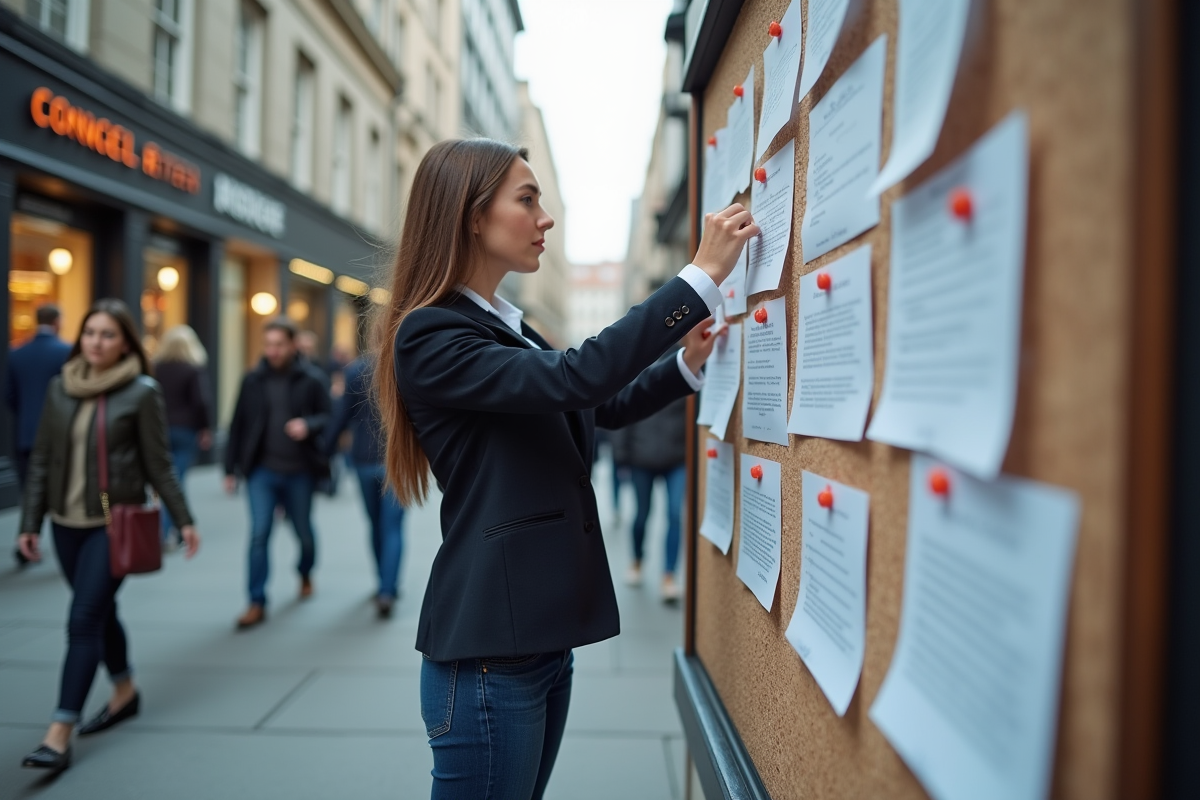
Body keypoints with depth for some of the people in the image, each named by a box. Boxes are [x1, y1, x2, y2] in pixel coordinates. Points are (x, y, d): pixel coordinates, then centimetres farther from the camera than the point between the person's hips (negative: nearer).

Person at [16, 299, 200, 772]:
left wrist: (184, 520, -3)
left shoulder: (142, 392, -8)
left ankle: (60, 734, -3)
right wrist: (30, 522, 7)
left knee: (84, 620, -8)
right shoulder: (60, 388, 4)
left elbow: (158, 465, -3)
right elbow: (42, 459, 8)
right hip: (67, 523, 5)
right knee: (100, 612, 18)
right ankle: (125, 693, 38)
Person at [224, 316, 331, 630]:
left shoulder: (311, 380, -4)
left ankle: (305, 574, 44)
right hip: (262, 471, 1)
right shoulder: (252, 380, 2)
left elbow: (328, 417, 0)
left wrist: (308, 425, -22)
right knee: (258, 535, -6)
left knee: (304, 532, 14)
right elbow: (237, 425, 5)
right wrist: (231, 469, 5)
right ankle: (257, 603, 2)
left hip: (299, 472, 0)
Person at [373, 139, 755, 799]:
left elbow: (604, 408, 21)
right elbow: (574, 379, -27)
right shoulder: (430, 337, -15)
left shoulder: (507, 329, 13)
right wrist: (702, 275, -25)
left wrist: (686, 365, 5)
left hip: (543, 632, 9)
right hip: (488, 651, -9)